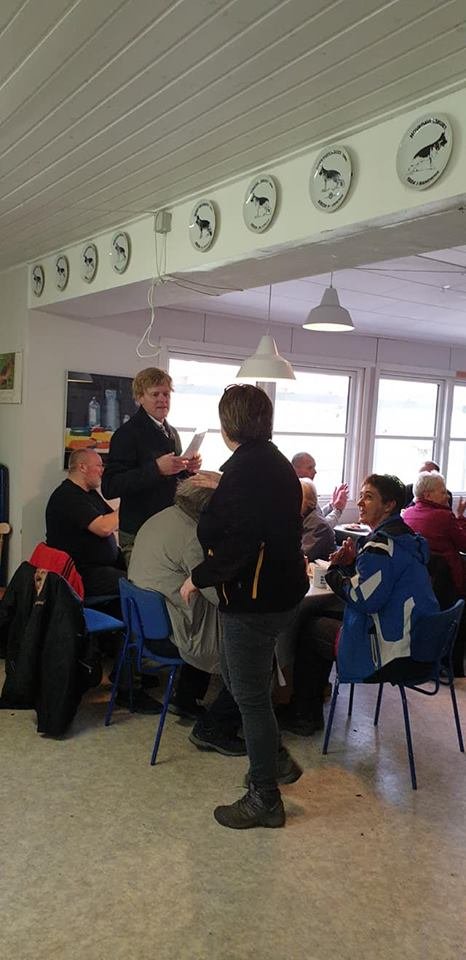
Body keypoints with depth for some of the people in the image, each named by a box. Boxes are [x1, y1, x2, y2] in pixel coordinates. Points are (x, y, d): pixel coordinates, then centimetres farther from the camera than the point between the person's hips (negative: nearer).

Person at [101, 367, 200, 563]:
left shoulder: (171, 433, 14)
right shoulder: (127, 433, -11)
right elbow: (109, 487, -20)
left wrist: (188, 469, 2)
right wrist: (157, 468, -27)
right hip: (138, 534, -7)